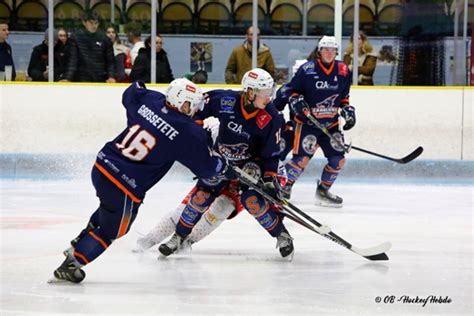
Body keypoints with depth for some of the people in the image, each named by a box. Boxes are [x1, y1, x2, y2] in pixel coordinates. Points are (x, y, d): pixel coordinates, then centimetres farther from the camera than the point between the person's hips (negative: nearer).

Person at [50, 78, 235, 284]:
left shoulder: (149, 99, 0)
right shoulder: (188, 134, -15)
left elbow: (130, 94, 23)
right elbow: (206, 166, -3)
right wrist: (225, 168, 16)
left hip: (102, 166, 7)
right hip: (125, 186, -7)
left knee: (108, 209, 36)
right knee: (111, 231, 15)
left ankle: (78, 245, 44)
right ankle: (71, 264, 12)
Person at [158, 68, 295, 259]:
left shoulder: (271, 118, -23)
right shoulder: (225, 100, -24)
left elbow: (271, 153, -13)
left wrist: (270, 178, -19)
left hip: (251, 163, -2)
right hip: (221, 157, 2)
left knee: (253, 200, -21)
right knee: (201, 196, -4)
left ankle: (282, 236, -1)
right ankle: (179, 237, 12)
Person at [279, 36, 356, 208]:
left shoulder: (343, 71, 3)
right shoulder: (307, 69, -11)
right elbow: (290, 89, -3)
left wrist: (348, 110, 4)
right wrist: (296, 101, -20)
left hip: (331, 124, 5)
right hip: (307, 121, -5)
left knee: (338, 159, 3)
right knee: (302, 158, -16)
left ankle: (323, 191, 22)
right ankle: (283, 188, -2)